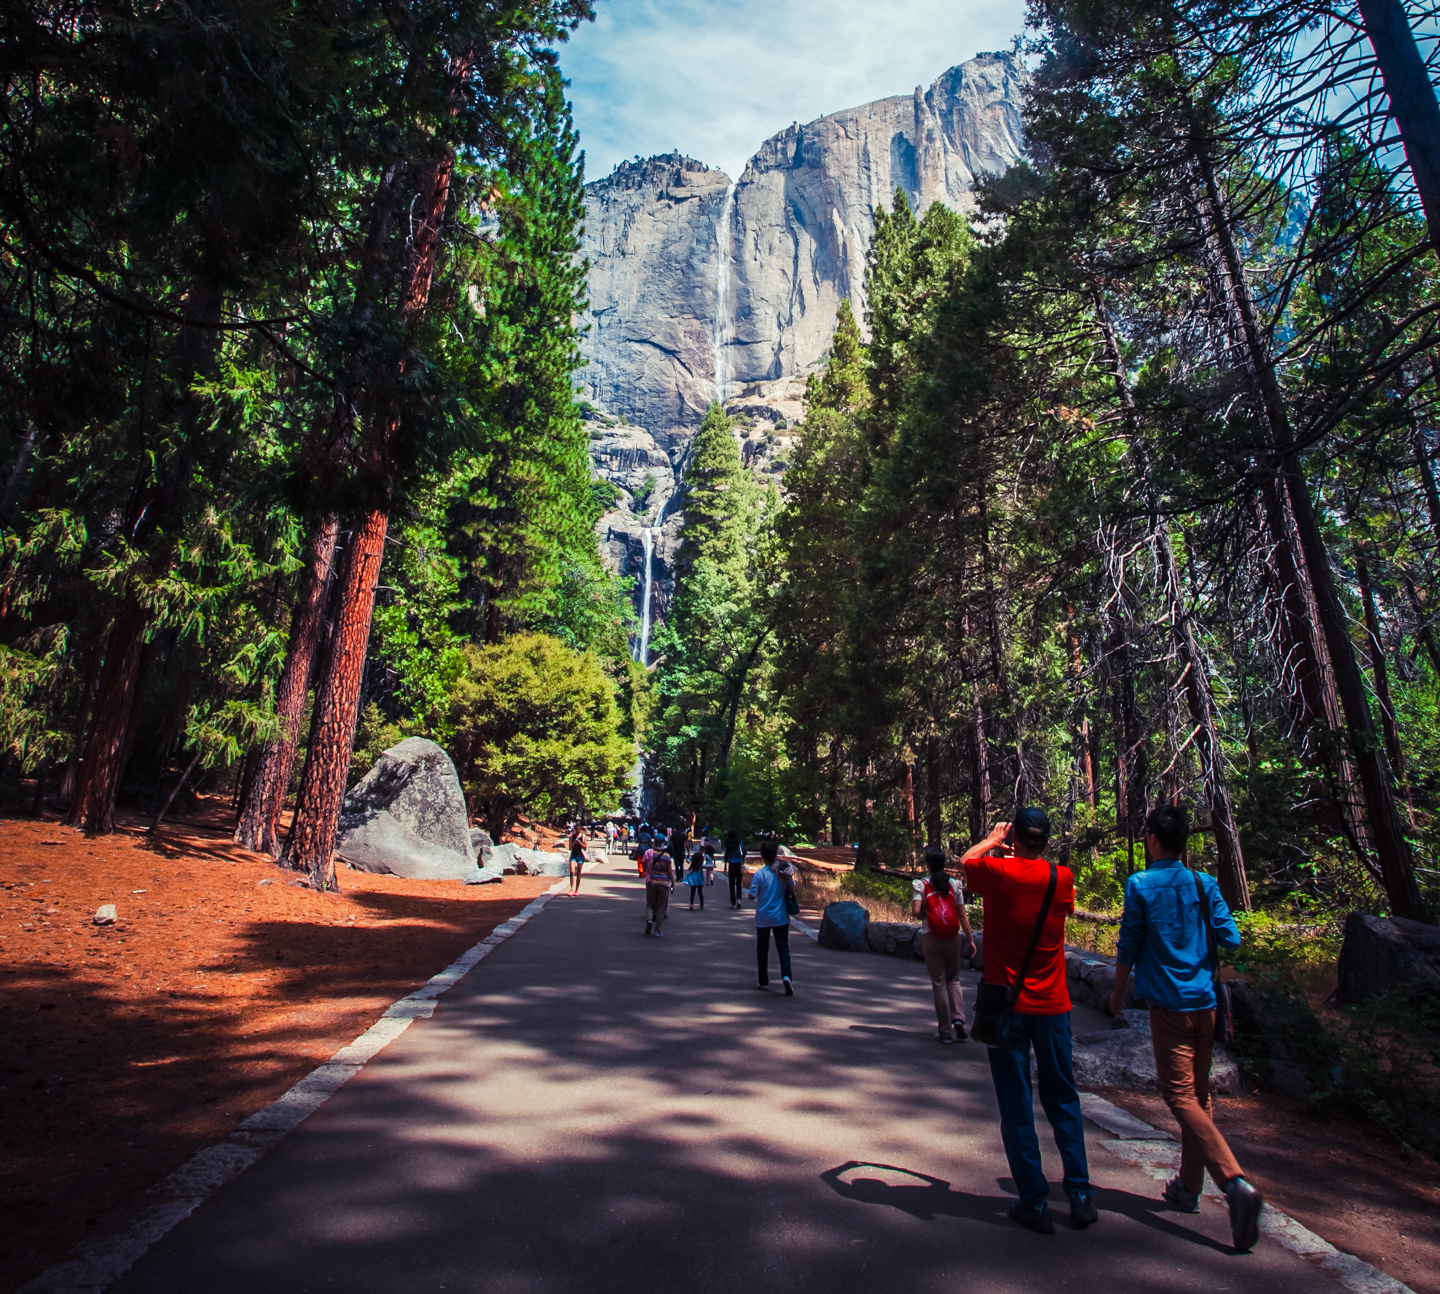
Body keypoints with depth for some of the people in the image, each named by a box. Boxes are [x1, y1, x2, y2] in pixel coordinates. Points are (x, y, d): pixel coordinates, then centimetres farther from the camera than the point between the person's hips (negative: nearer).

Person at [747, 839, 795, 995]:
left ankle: (764, 981, 21)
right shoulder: (785, 871, -4)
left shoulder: (759, 874, -15)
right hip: (781, 917, 2)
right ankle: (786, 976, -19)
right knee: (783, 948, 3)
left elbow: (752, 895, -11)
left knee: (762, 949, 14)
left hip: (763, 918, -2)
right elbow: (790, 887, 10)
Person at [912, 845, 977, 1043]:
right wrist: (970, 940, 8)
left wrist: (924, 917, 6)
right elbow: (962, 915, 1)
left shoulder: (921, 885, -5)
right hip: (953, 937, 2)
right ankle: (958, 1019, 1)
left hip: (931, 937, -2)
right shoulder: (953, 885, 2)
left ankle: (946, 1031, 11)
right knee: (953, 979, 18)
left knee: (938, 983, 6)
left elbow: (916, 910, -17)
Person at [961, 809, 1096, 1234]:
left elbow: (966, 860, 9)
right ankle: (1080, 1195, 23)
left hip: (1006, 1006, -3)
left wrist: (993, 840, 26)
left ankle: (1034, 1202, 13)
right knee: (1062, 1100, 18)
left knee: (1016, 1105, 7)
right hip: (1052, 1006, 3)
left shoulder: (997, 872, -13)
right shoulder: (1062, 879, -6)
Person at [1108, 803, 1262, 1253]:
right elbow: (1231, 937, -2)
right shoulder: (1204, 884, 2)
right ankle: (1188, 1187, 28)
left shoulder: (1140, 885, -10)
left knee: (1181, 1096, -2)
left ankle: (1236, 1182, -19)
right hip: (1204, 1001, 6)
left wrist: (1118, 993, 9)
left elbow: (1128, 946, -6)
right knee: (1198, 1094, 16)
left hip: (1169, 1003, -6)